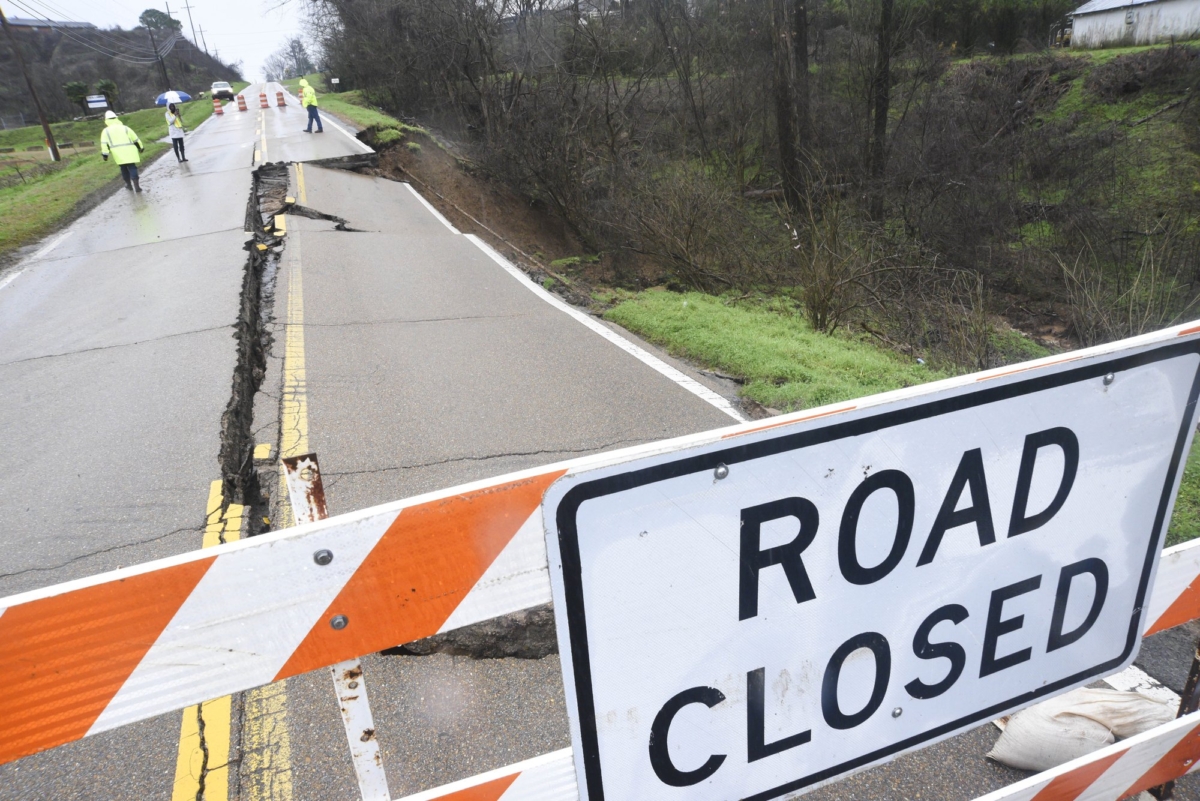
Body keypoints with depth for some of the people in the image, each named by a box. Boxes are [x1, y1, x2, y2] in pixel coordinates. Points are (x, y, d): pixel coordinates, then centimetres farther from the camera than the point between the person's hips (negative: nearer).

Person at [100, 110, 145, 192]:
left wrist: (105, 154, 1)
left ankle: (129, 184, 23)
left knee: (124, 168, 15)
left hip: (118, 153, 0)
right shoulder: (125, 127, 10)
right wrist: (140, 147, 21)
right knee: (132, 167, -2)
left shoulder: (106, 131, 8)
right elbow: (135, 138, 11)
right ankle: (136, 185, -14)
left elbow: (104, 143, 0)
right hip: (129, 151, 0)